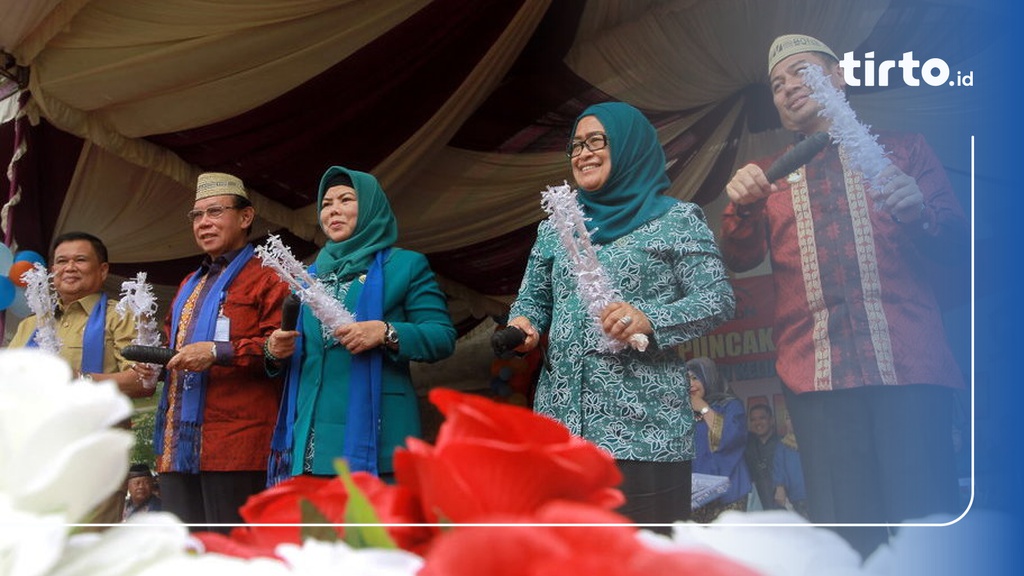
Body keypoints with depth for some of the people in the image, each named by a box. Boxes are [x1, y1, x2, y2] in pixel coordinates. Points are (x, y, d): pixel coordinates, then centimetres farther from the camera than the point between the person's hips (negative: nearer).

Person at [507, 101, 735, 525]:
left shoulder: (677, 220, 5)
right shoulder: (555, 228, 21)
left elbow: (717, 299, -2)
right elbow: (534, 295, 23)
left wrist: (650, 320, -18)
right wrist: (522, 324, 0)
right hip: (562, 415, 4)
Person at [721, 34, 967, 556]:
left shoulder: (900, 150, 17)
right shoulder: (766, 176, 22)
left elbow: (956, 243, 10)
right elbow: (739, 259, 9)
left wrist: (918, 214, -13)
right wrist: (742, 205, -13)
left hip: (907, 362, -1)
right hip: (815, 372, 2)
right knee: (845, 531, -4)